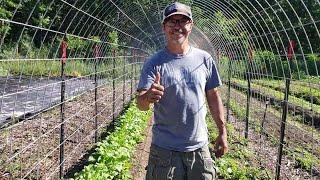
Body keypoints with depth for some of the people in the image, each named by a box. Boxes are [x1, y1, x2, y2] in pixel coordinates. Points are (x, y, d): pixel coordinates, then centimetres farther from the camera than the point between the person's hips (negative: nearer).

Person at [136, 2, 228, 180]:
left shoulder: (205, 59, 2)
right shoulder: (154, 63, -7)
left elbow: (213, 97, 9)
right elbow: (141, 104, -15)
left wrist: (223, 132, 7)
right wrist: (148, 97, -38)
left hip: (200, 147, 3)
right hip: (164, 149, -2)